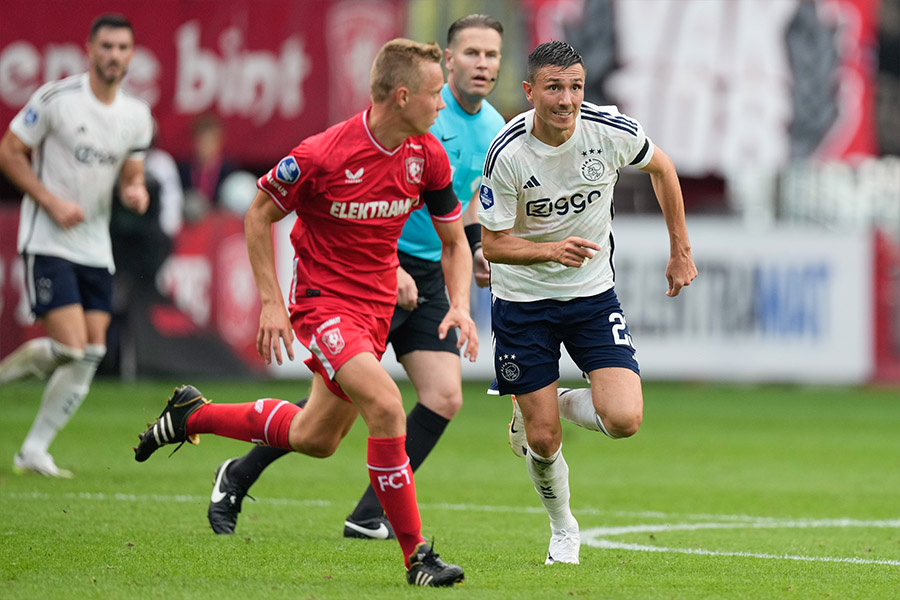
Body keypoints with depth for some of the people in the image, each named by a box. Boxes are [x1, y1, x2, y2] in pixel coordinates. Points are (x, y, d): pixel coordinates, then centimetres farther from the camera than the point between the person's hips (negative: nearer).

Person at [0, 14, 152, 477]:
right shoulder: (56, 98, -10)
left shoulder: (137, 116, 6)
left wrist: (135, 193, -9)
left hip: (96, 248, 6)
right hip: (47, 242, -6)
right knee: (70, 346, -18)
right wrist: (52, 202, -15)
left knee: (91, 356, -2)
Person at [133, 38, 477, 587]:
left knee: (315, 439, 17)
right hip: (323, 299, -7)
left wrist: (460, 305, -10)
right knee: (386, 405, -26)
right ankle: (416, 556, -19)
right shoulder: (323, 156, -22)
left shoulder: (428, 156, -6)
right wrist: (271, 303, -10)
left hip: (378, 304, 7)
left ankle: (193, 415, 39)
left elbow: (454, 241, 7)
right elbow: (260, 214, -7)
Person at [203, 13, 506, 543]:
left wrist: (477, 249, 9)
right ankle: (238, 478, 14)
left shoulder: (495, 130, 9)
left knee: (445, 397, -7)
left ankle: (371, 518, 3)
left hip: (428, 278, 7)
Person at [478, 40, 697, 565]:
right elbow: (493, 244, -13)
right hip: (522, 300, -2)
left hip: (593, 293, 2)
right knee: (544, 442, -1)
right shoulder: (508, 153, -21)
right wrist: (552, 250, -32)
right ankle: (563, 531, 28)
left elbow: (661, 168, 8)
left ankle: (557, 404, 17)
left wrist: (681, 251, 11)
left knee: (624, 420, -16)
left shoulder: (613, 131, -15)